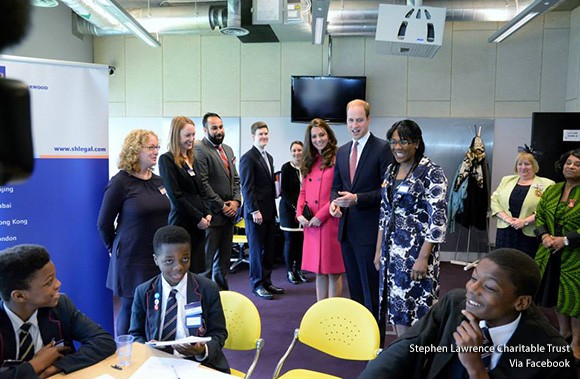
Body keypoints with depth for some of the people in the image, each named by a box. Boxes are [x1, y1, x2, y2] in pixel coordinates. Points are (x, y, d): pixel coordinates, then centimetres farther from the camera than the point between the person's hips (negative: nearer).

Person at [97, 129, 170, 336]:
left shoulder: (158, 181, 7)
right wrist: (115, 249, 6)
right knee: (130, 307, 8)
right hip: (132, 257, -5)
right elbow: (104, 223, -4)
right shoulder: (121, 182, -11)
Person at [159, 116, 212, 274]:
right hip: (181, 224, -7)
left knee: (198, 269, 8)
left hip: (199, 224, 7)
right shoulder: (167, 159, -7)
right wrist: (198, 218, -10)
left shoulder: (192, 159, 15)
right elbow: (175, 196, -12)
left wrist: (207, 213, 2)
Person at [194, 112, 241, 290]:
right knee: (207, 260, 1)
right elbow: (202, 183, -17)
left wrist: (236, 201, 1)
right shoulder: (199, 150, -11)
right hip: (212, 215, -8)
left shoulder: (228, 150, 16)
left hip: (228, 214, 8)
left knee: (223, 260, 16)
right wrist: (221, 206, -13)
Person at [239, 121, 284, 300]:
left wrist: (272, 208, 12)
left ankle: (266, 282, 22)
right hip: (256, 212, -8)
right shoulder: (248, 158, -10)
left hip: (269, 211, 8)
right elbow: (247, 186, -14)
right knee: (257, 249, 3)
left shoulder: (269, 157, 16)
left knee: (269, 249, 12)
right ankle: (257, 285, 14)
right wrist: (254, 210, -18)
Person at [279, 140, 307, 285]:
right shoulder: (286, 167, -3)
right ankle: (290, 271, 13)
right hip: (289, 209, -3)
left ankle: (298, 269, 18)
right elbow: (284, 190, -6)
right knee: (290, 240, 2)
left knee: (301, 240, 4)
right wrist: (295, 206, -13)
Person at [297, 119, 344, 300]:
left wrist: (321, 215, -14)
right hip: (310, 224, 6)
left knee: (333, 270, 1)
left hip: (330, 222, -6)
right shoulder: (309, 162, 15)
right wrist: (299, 214, 1)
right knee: (319, 270, 14)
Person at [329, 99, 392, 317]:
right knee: (354, 287, 17)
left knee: (371, 289, 1)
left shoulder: (382, 149, -8)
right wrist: (334, 201, -3)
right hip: (346, 228, 7)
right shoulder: (341, 152, 13)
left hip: (369, 229, -7)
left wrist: (357, 199, -20)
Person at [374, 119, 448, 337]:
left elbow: (438, 219, -15)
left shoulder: (431, 172, -11)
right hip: (392, 250, 7)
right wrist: (379, 250, 12)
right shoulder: (391, 170, 10)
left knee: (413, 309, -1)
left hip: (416, 249, -6)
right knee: (395, 307, 12)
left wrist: (423, 257, -19)